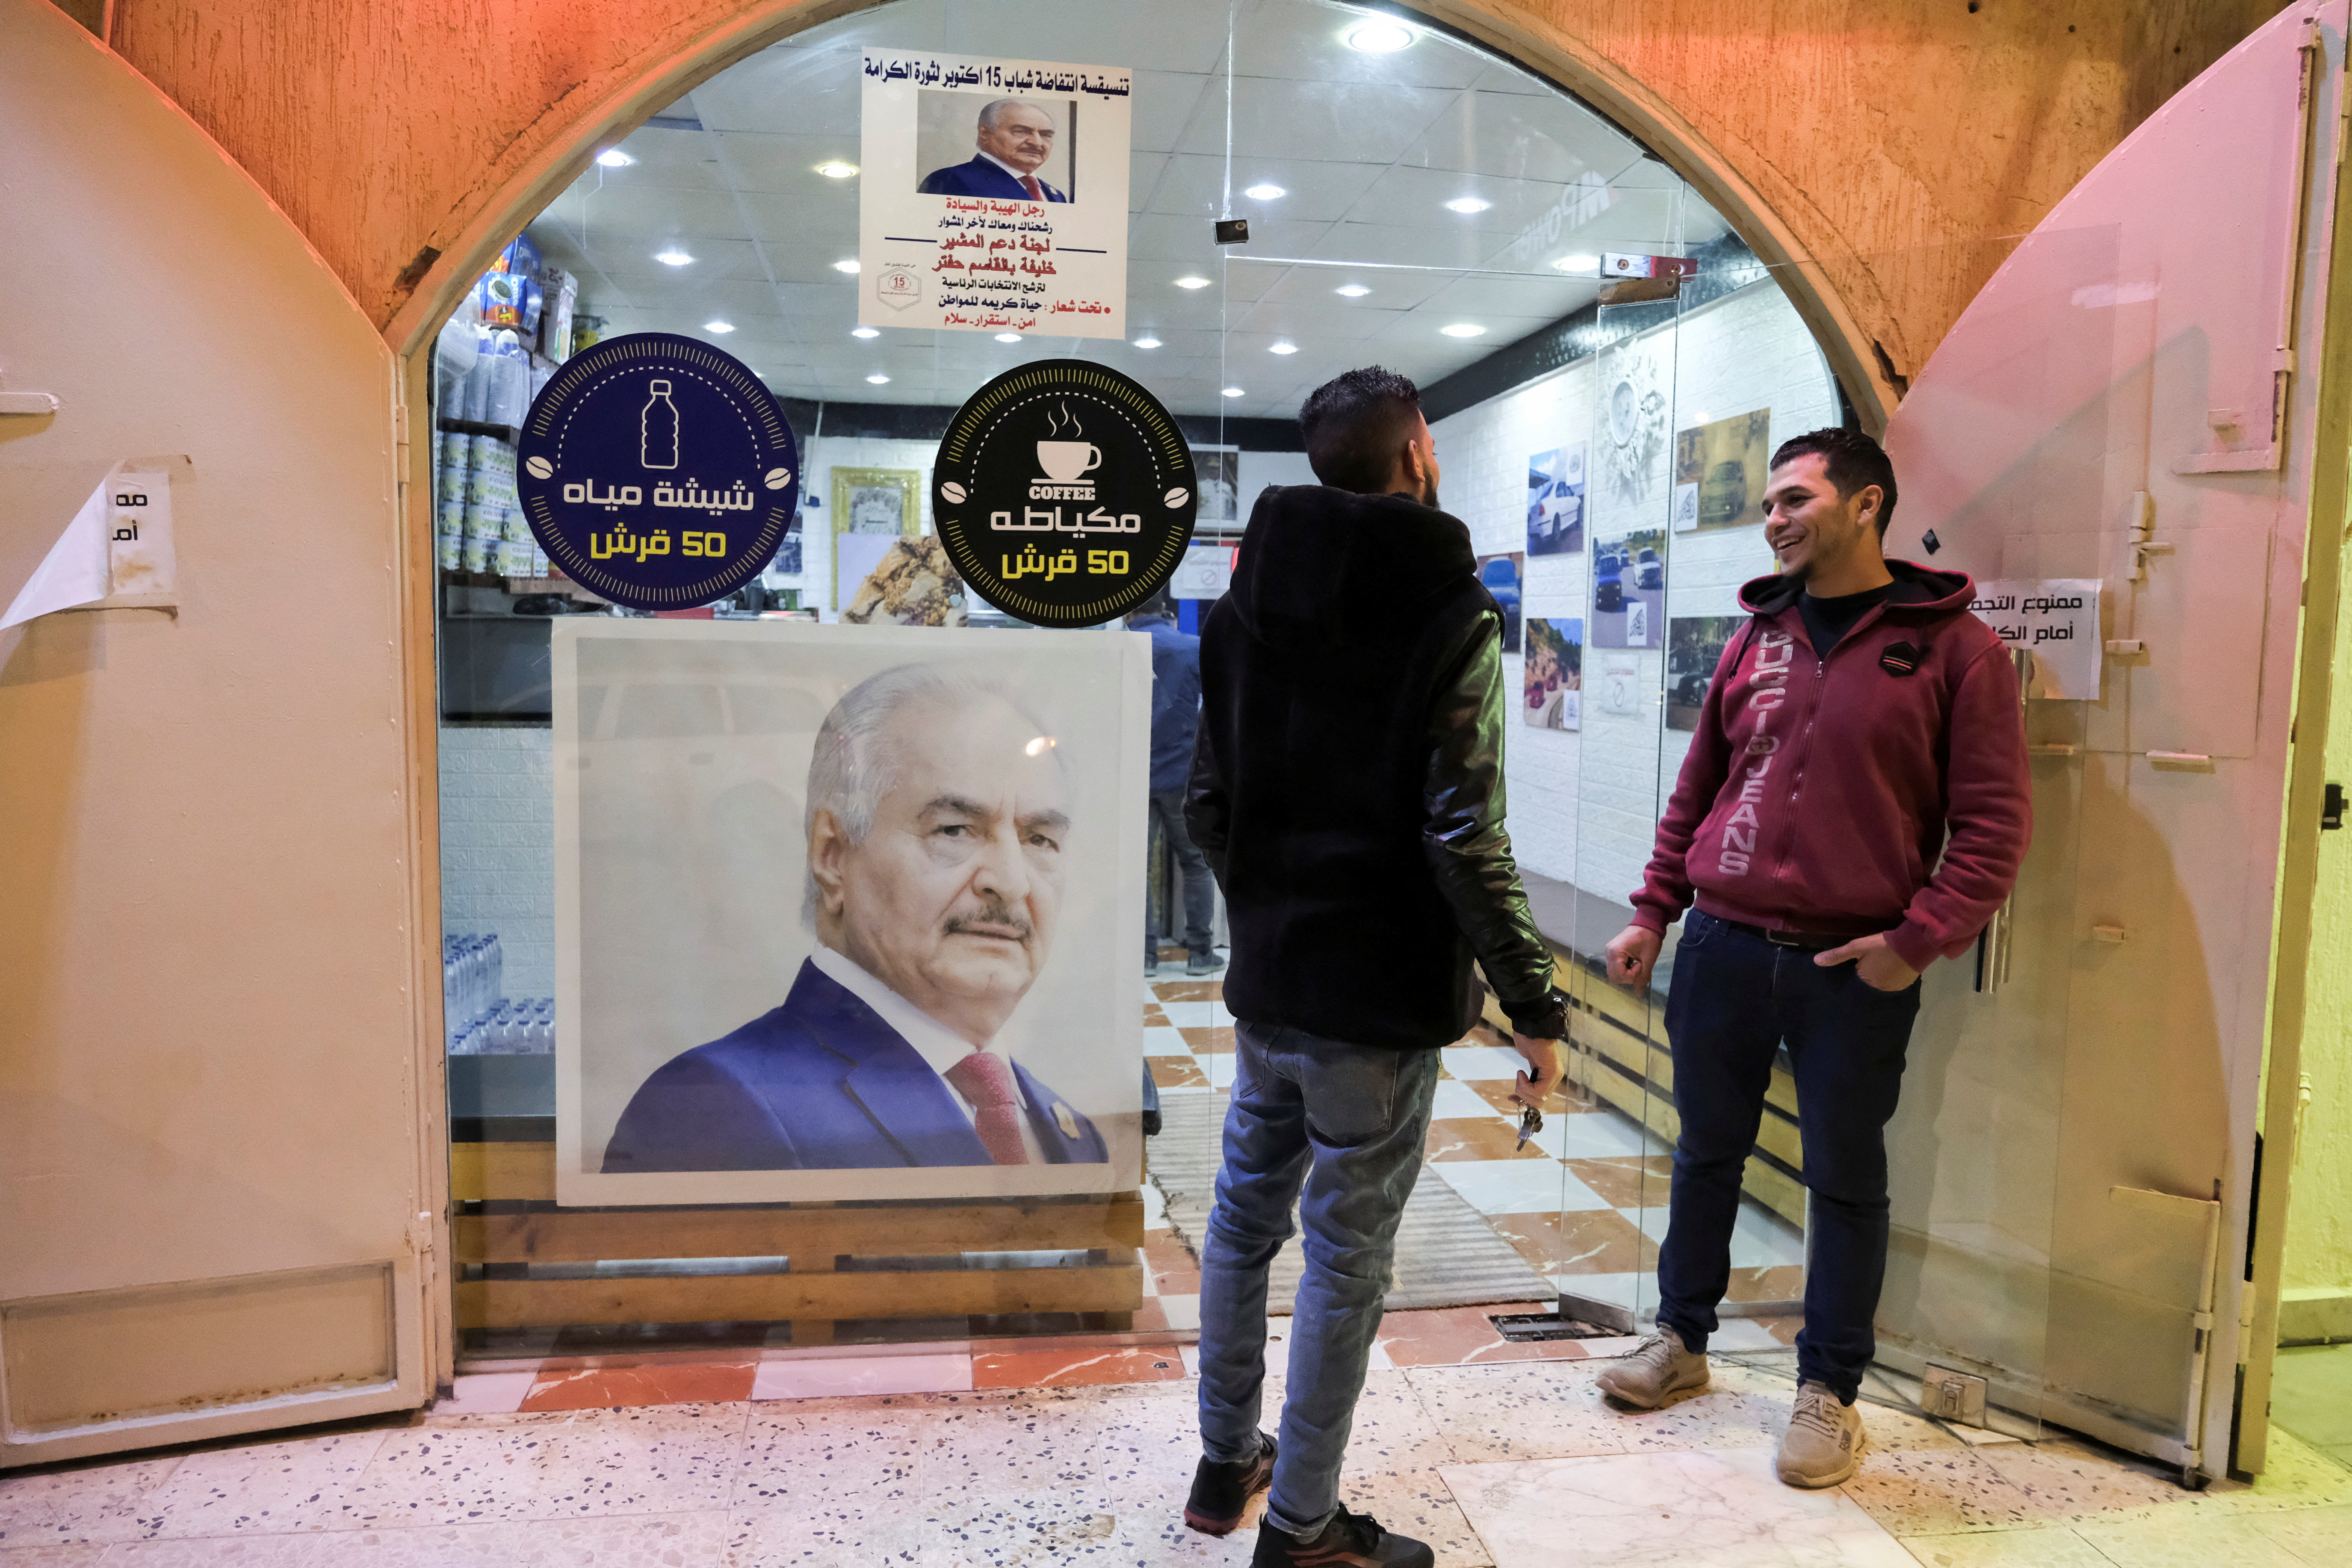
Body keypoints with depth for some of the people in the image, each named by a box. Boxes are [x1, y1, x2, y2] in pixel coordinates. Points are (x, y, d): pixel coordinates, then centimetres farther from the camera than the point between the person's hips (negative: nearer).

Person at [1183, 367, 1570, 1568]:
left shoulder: (1245, 602, 4)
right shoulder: (1451, 617, -13)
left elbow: (1207, 804, 6)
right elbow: (1464, 842, -20)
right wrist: (1536, 1007, -12)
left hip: (1265, 983, 6)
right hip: (1381, 1000, -6)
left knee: (1245, 1217, 20)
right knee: (1346, 1257, 7)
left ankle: (1226, 1464, 37)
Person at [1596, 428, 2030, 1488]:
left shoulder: (1954, 647, -4)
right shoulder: (1756, 639, 9)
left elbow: (1992, 822, -7)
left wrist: (1920, 939, -15)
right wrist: (1654, 913, 10)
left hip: (1856, 971, -3)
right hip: (1722, 947, 4)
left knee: (1846, 1179, 9)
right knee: (1706, 1152, 15)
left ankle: (1829, 1389, 27)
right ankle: (1680, 1339, 34)